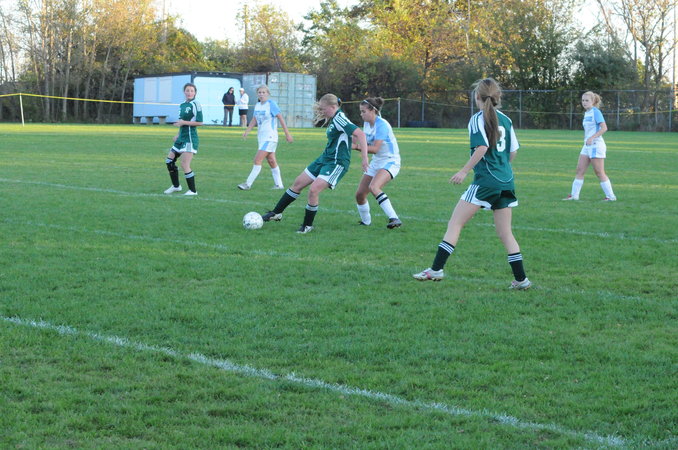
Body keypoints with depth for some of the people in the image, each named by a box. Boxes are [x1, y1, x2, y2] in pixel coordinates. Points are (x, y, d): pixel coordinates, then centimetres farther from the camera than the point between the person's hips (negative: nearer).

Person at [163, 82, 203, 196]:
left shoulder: (195, 105, -9)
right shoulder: (182, 105, 15)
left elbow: (199, 122, -15)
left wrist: (184, 122, -18)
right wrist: (178, 135, 18)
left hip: (190, 138, -9)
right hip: (181, 138, 9)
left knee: (185, 164, -14)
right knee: (169, 161, 12)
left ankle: (193, 190, -4)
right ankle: (176, 186, 26)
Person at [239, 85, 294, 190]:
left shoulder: (271, 104, -12)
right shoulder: (257, 105, 9)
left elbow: (281, 118, -11)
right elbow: (254, 119, 14)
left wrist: (287, 134, -11)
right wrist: (247, 131, -2)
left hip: (270, 137, -8)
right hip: (261, 137, 8)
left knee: (258, 160, -13)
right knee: (271, 161, 12)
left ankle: (248, 184, -13)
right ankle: (279, 184, 20)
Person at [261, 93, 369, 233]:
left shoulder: (339, 119, -19)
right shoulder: (334, 119, 10)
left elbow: (360, 134, -28)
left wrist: (364, 159, -31)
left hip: (337, 163, -10)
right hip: (325, 159, 10)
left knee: (314, 189, -19)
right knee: (298, 183, 11)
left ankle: (308, 225, 0)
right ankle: (276, 213, 22)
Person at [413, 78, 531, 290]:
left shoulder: (477, 119, -6)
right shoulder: (505, 120, 12)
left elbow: (482, 148, -18)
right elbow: (513, 152, 13)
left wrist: (464, 171, -13)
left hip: (485, 180, -6)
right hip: (506, 182, 6)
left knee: (455, 224, -1)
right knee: (505, 233, 11)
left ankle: (436, 269, -4)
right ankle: (521, 279, 8)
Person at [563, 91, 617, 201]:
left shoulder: (596, 112, -12)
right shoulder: (586, 113, 14)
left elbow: (604, 128, -20)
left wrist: (592, 138, -26)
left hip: (596, 145, -9)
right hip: (587, 146, 9)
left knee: (599, 172, -5)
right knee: (580, 170, 5)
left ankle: (611, 196, 1)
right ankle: (574, 195, 8)